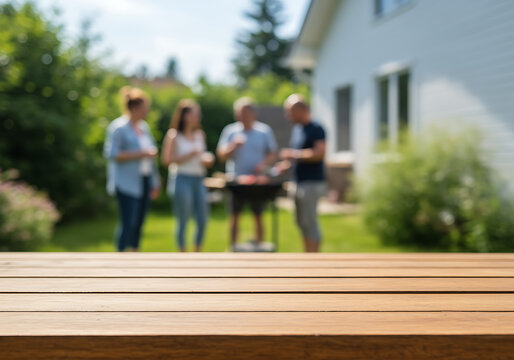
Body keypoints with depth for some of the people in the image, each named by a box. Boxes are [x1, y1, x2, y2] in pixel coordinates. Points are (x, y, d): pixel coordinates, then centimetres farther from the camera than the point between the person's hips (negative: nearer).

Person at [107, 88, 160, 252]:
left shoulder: (144, 128, 14)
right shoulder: (121, 130, -7)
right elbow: (113, 155, -14)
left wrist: (155, 181, 18)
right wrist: (140, 154, -17)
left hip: (145, 181, 7)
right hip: (127, 184, -7)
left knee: (139, 222, 10)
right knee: (128, 223, -8)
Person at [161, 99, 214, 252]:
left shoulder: (200, 135, 15)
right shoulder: (173, 135, -1)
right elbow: (167, 160, -9)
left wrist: (207, 160, 1)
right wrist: (190, 155, -13)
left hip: (199, 180, 5)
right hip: (182, 179, -5)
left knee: (202, 220, 4)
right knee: (183, 220, -1)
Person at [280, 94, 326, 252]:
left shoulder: (316, 129, -12)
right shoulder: (296, 129, 15)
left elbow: (319, 153, -23)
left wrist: (294, 154, -20)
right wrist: (286, 162, 7)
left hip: (312, 182, -9)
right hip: (299, 182, 9)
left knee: (309, 222, -7)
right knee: (302, 222, 13)